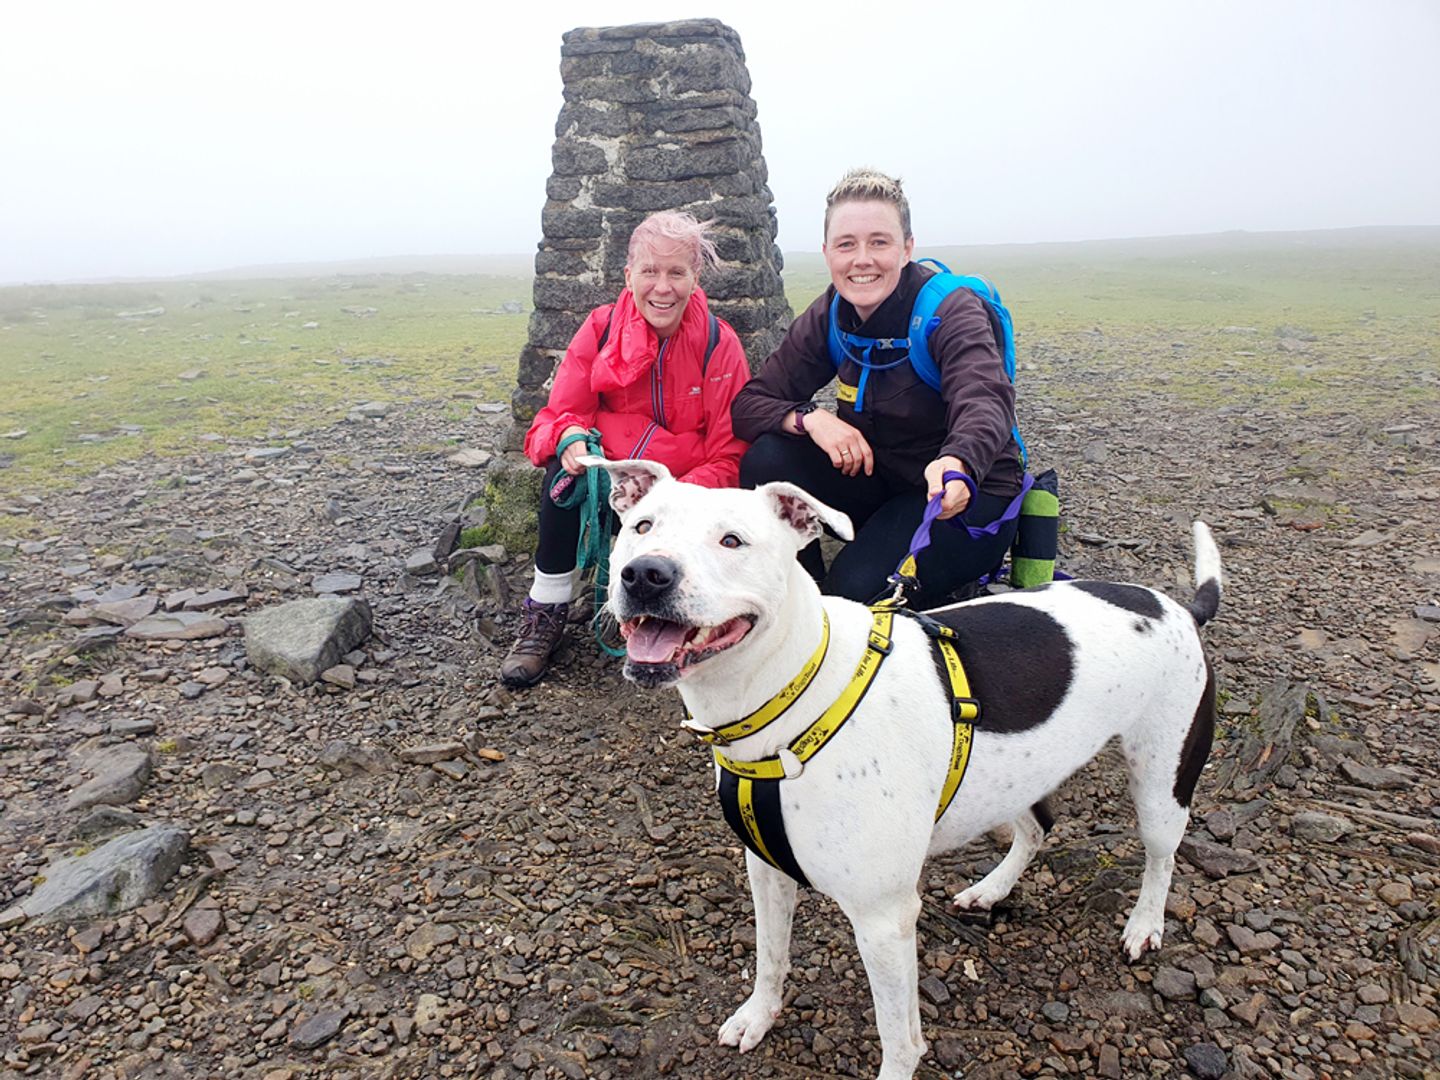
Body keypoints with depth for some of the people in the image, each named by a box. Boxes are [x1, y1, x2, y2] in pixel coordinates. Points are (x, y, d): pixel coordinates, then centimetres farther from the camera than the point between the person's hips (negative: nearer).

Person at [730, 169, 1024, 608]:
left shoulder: (951, 309, -18)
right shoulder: (830, 316, -4)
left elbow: (983, 403, -36)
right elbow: (749, 403, -6)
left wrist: (956, 464, -60)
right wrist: (811, 418, -28)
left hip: (971, 494, -5)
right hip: (878, 479, 5)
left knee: (857, 589, -28)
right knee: (766, 461, -19)